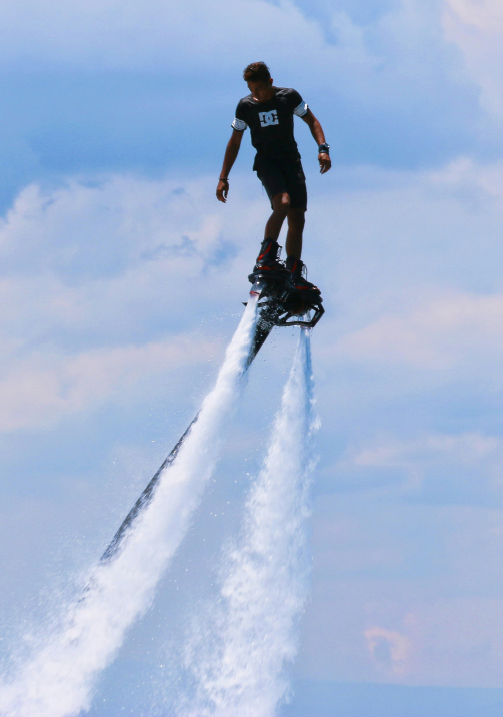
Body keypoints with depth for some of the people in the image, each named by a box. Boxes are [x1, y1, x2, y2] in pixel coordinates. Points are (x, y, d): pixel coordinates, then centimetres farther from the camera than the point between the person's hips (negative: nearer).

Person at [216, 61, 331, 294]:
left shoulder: (289, 97, -4)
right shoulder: (245, 106, -3)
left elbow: (311, 120, 8)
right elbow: (234, 142, 6)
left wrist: (322, 148, -8)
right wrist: (223, 178, 5)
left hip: (292, 161, 2)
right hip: (266, 161, -2)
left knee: (297, 220, -1)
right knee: (282, 203, -30)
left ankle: (295, 276, 6)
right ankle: (265, 260, -31)